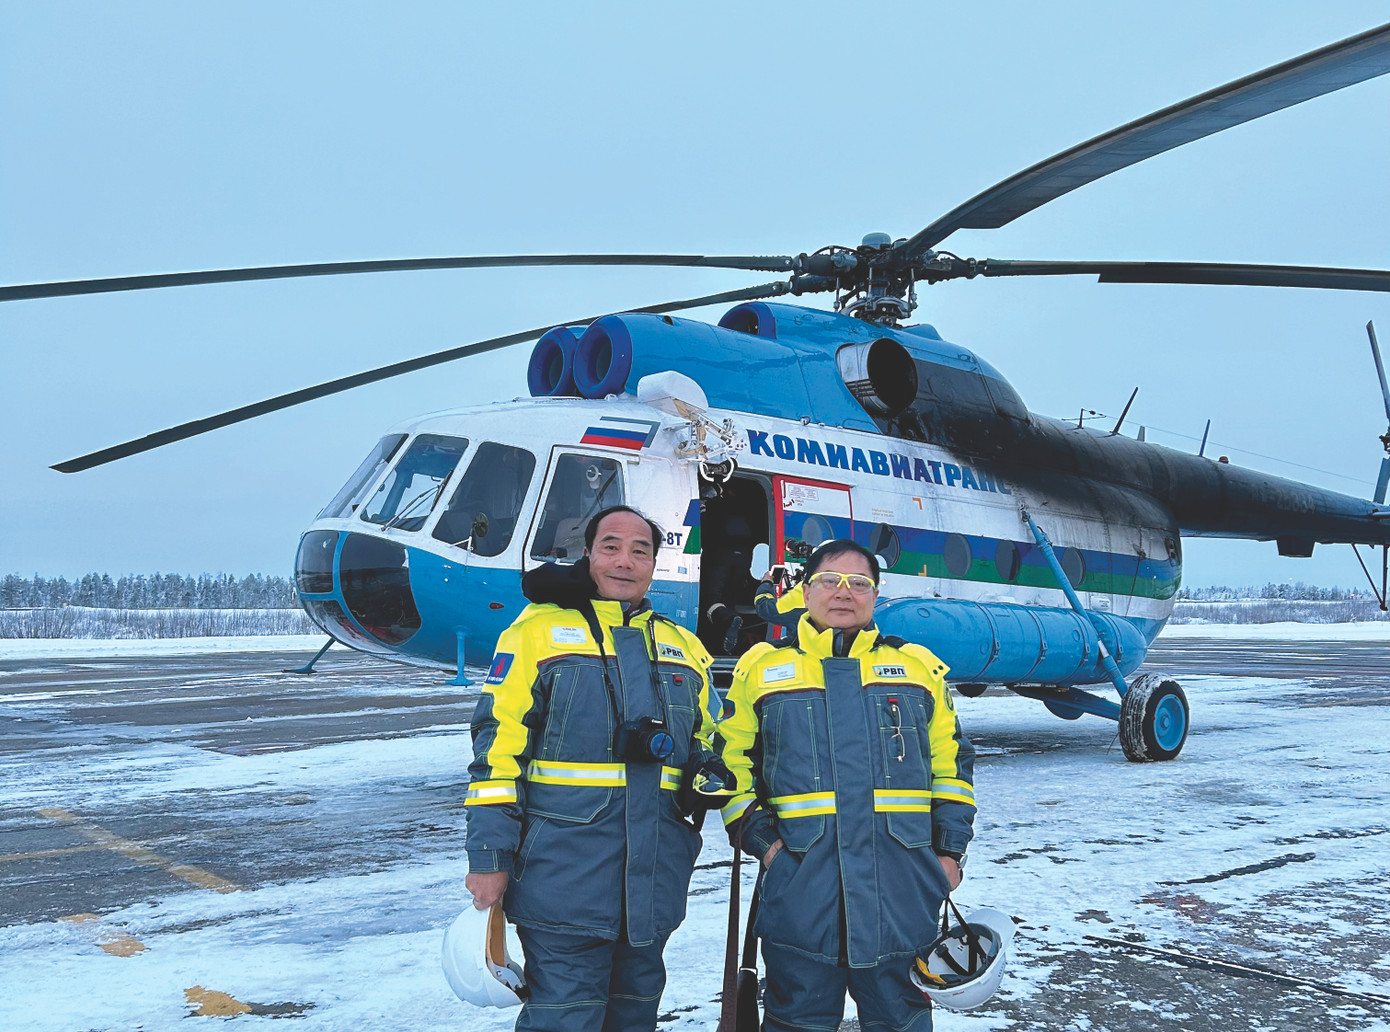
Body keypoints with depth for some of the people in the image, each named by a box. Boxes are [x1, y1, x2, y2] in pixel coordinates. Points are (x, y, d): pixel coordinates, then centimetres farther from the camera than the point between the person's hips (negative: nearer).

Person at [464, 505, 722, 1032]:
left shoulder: (684, 648, 14)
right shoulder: (538, 631, -1)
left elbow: (707, 746, 24)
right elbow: (497, 744, -6)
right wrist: (489, 855, -11)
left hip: (655, 882, 5)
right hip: (565, 879, -5)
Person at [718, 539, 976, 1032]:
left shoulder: (920, 667, 12)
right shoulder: (761, 668, 8)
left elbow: (952, 764, 14)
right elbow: (732, 765, 8)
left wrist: (950, 848, 6)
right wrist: (758, 836, -4)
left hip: (902, 885, 1)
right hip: (799, 881, -1)